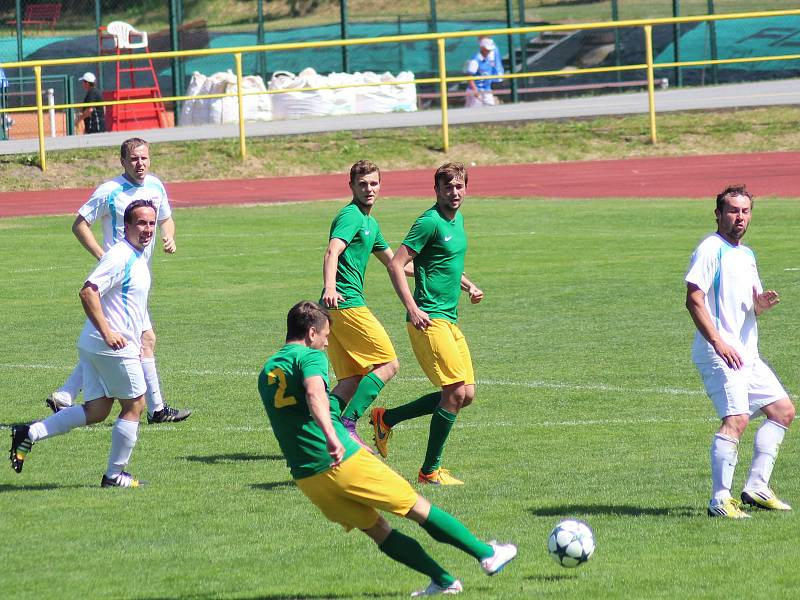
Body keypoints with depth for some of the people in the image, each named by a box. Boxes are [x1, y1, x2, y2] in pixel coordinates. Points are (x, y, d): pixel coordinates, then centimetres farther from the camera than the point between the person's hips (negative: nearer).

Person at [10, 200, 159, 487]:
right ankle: (114, 475, 12)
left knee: (96, 411, 9)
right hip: (114, 346, -10)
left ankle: (30, 433, 3)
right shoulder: (120, 256, -16)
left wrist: (137, 338, 29)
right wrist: (107, 332, -29)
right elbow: (88, 292, -25)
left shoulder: (137, 257, 16)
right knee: (134, 405, 3)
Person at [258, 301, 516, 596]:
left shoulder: (266, 372, 18)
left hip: (305, 477, 7)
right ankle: (487, 554, 13)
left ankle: (444, 581, 17)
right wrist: (332, 437, -44)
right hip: (342, 461, -7)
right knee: (418, 508, 6)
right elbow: (314, 392, -30)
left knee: (377, 529, 16)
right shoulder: (310, 356, -7)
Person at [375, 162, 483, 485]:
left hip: (450, 320, 9)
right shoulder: (430, 221, -13)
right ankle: (430, 471, -2)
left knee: (465, 394, 8)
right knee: (456, 392, -12)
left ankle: (386, 418, 20)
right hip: (429, 319, -9)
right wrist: (412, 308, -24)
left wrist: (468, 285, 16)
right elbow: (396, 265, -17)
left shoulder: (457, 219, 15)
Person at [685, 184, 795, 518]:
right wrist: (719, 343, -25)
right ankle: (720, 500, -19)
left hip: (747, 353, 10)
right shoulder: (711, 249, -8)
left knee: (783, 410, 11)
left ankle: (756, 488, 14)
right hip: (719, 353, -10)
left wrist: (761, 304, 2)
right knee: (736, 418, -20)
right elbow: (694, 300, -17)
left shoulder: (746, 255, 19)